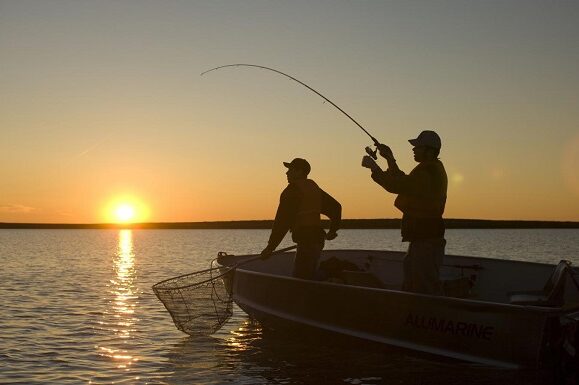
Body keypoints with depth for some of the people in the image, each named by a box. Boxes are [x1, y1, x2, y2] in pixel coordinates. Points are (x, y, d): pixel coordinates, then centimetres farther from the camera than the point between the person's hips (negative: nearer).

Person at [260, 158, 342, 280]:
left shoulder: (292, 190, -9)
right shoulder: (314, 188, 18)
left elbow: (282, 221, -14)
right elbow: (336, 207, 25)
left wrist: (270, 247, -12)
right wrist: (333, 230, 34)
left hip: (307, 241, -10)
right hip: (318, 239, 10)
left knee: (300, 279, -12)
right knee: (308, 277, 14)